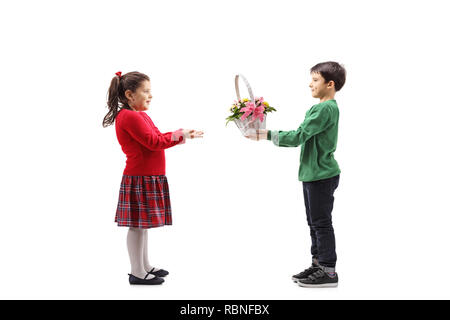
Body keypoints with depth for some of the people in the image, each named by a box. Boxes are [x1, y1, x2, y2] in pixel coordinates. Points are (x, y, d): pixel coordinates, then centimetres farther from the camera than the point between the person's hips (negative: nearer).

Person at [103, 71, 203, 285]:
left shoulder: (140, 116, 18)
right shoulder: (129, 117, -15)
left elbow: (158, 139, 16)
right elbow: (153, 142, -19)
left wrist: (180, 135, 4)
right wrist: (179, 136, -10)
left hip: (149, 178, 10)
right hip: (139, 179, -10)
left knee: (143, 224, 16)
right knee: (137, 225, -3)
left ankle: (145, 266, 27)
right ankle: (137, 273, 4)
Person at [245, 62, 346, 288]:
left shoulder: (327, 109, -16)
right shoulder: (319, 109, 16)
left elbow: (299, 136, -22)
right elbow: (300, 137, 15)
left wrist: (267, 135, -16)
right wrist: (264, 134, 6)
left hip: (322, 175, -10)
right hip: (312, 174, 10)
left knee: (321, 222, -4)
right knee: (315, 222, 15)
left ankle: (329, 272, 4)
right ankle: (318, 264, 26)